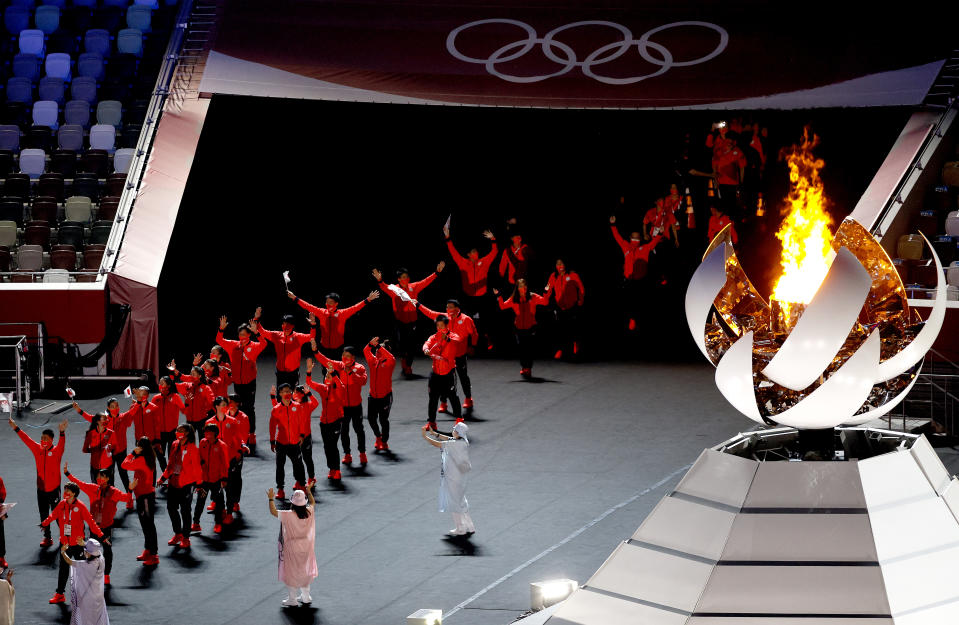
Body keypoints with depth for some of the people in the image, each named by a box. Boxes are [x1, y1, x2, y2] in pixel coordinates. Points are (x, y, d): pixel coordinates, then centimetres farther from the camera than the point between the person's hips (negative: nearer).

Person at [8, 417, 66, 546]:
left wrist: (62, 432, -49)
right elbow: (27, 440, 5)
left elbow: (62, 443, -29)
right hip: (41, 489, 5)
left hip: (54, 489, -5)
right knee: (44, 515, 10)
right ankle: (47, 538, 20)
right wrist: (16, 428, 1)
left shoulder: (56, 451, -11)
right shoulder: (38, 449, 2)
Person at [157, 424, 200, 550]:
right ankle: (178, 534, 27)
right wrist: (163, 477, 18)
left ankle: (185, 537, 11)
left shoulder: (192, 448, -11)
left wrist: (199, 483, -10)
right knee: (171, 507, 11)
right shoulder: (175, 445, 9)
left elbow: (196, 466, -9)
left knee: (185, 510, 0)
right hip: (174, 482, 7)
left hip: (187, 483, -7)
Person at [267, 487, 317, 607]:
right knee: (304, 571, 19)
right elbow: (313, 502, 13)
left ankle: (292, 600, 13)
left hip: (292, 548, -5)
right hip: (306, 547, 5)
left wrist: (271, 499, -8)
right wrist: (308, 491, 21)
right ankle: (306, 597, 29)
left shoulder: (289, 515, -24)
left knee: (292, 573, 7)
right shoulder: (309, 512, -9)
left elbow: (273, 512, -18)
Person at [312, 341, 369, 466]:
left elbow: (363, 381, -24)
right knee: (343, 431, 7)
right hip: (342, 405, 3)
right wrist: (315, 351, -21)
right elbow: (325, 361, -9)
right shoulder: (339, 366, 1)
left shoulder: (359, 368, -7)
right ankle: (347, 454, 18)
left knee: (358, 429, 6)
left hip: (356, 405, -3)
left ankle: (362, 454, 19)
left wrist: (352, 373, -32)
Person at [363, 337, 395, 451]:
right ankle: (378, 437, 33)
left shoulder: (388, 363, -9)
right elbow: (366, 351, -3)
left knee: (383, 419, 2)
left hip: (385, 396, -5)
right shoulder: (373, 361, 5)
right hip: (373, 396, 5)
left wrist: (379, 347, -31)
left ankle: (384, 442, 18)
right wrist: (371, 344, -24)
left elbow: (392, 359, -31)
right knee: (371, 417, 8)